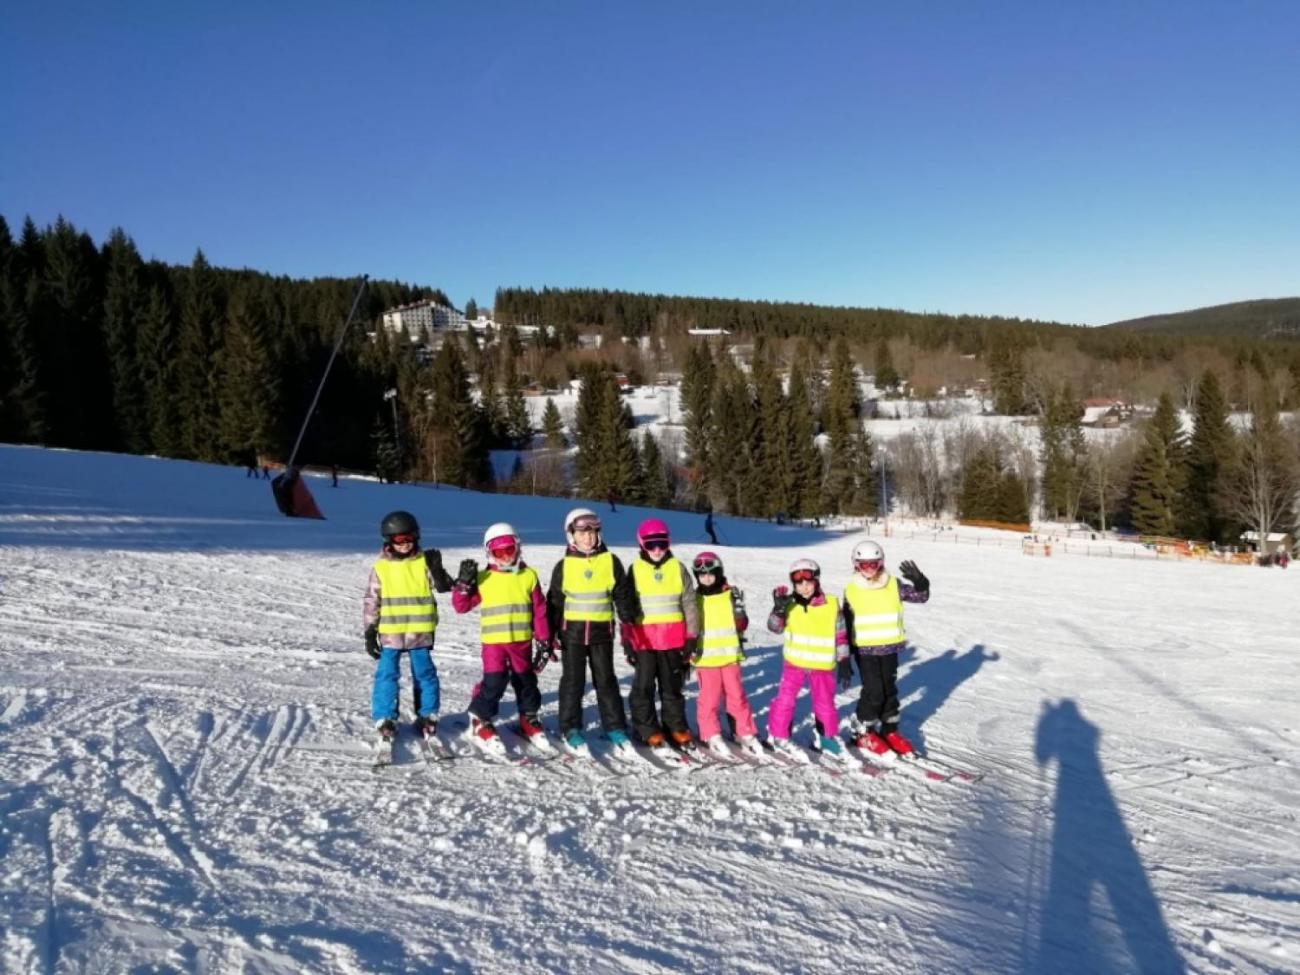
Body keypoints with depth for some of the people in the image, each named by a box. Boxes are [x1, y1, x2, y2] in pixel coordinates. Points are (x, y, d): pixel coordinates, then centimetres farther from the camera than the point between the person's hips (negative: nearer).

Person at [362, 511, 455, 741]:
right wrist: (370, 632, 0)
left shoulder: (424, 562, 0)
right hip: (390, 634, 0)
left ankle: (427, 716, 22)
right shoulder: (381, 567, 0)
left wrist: (437, 569, -25)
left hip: (420, 633, 1)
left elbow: (444, 586, -7)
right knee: (387, 675, 2)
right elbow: (371, 601, 2)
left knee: (425, 674, 9)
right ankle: (385, 719, 14)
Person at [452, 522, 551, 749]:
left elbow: (539, 610, 4)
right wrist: (464, 583, -15)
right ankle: (480, 720, 9)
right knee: (494, 681, -11)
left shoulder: (528, 575, 1)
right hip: (493, 641, -2)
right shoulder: (483, 579, -1)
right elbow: (461, 606, 0)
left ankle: (528, 719, 34)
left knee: (526, 681, 14)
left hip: (522, 641, 2)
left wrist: (544, 639, 3)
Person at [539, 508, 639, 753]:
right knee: (573, 681, 6)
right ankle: (571, 729, 17)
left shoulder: (611, 561, 0)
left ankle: (614, 727, 17)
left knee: (606, 680, 8)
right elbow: (553, 603, 3)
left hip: (602, 631, 0)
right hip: (572, 632, 0)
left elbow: (624, 597, 5)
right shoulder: (564, 566, -1)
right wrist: (548, 638, 1)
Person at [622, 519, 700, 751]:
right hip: (643, 640, -1)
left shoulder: (678, 569, 3)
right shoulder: (634, 570, -1)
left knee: (672, 686, 13)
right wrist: (627, 640, -2)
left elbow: (690, 605, 7)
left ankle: (676, 727, 24)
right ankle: (647, 729, 16)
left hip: (673, 640, 1)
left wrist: (691, 638, 4)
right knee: (643, 686, 4)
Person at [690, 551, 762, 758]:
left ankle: (746, 734, 16)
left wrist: (739, 607, -16)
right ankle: (712, 735, 14)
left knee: (737, 696, 6)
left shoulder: (730, 595, 2)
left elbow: (741, 625, 0)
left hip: (730, 657, 1)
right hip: (706, 659, -1)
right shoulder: (694, 599, 2)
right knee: (709, 698, 1)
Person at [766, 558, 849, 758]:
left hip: (823, 666, 0)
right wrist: (778, 609, -25)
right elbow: (775, 627, -7)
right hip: (795, 662, 0)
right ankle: (778, 735, 20)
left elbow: (841, 635, 0)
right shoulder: (790, 605, -5)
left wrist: (844, 661, 1)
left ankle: (828, 737, 31)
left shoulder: (832, 606, -7)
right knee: (785, 699, 4)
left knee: (825, 703, 11)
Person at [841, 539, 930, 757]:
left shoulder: (893, 585, -2)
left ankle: (890, 730, 28)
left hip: (889, 648, 3)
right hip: (865, 650, -3)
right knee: (873, 691, -7)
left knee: (889, 689, 13)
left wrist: (919, 581, -27)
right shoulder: (851, 590, -6)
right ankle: (861, 732, 10)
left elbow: (921, 596, -4)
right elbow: (845, 625, -1)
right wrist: (844, 659, -1)